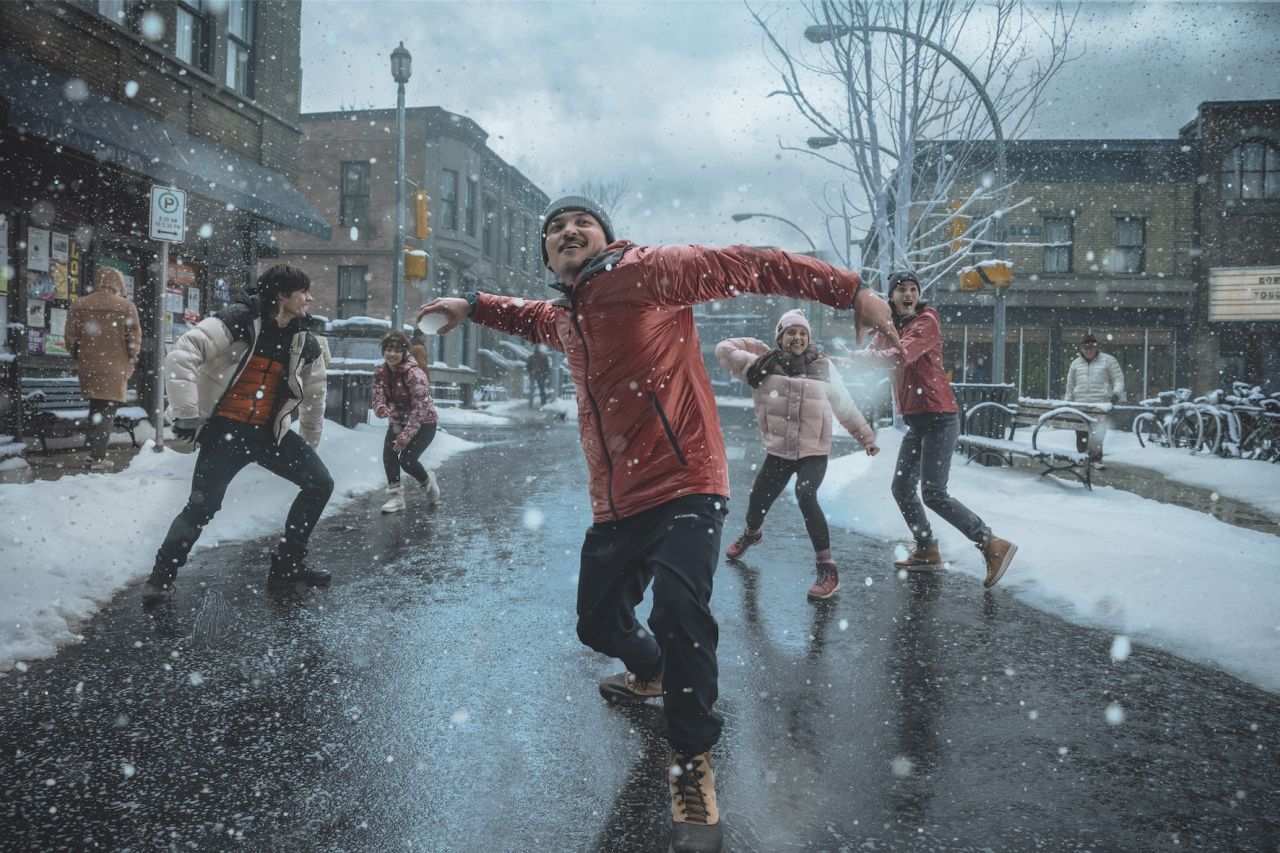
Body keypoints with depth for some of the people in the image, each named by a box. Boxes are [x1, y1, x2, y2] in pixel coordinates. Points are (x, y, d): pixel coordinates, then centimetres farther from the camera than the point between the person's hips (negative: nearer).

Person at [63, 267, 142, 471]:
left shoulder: (79, 305, 5)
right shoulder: (126, 306, -5)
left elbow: (71, 338, 4)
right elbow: (134, 339, -8)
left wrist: (79, 358, 18)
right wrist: (130, 360, 7)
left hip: (88, 366, 4)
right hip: (115, 368, -4)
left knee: (95, 408, 19)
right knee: (107, 411, -2)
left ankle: (95, 452, 20)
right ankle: (98, 458, -6)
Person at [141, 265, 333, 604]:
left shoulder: (304, 342, 5)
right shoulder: (239, 320, -14)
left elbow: (314, 395, 18)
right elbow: (181, 355, -19)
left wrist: (308, 446, 23)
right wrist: (187, 414, -22)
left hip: (270, 432, 6)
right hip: (225, 430, -6)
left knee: (320, 483, 1)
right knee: (203, 505, -12)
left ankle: (287, 565, 13)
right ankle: (162, 576, 12)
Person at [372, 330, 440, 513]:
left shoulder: (414, 373, -26)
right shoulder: (380, 372, -7)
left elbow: (420, 407, -28)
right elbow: (378, 398, -10)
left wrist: (406, 435, -31)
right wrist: (381, 409, -36)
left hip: (424, 422, -5)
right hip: (398, 421, 6)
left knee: (406, 459, -15)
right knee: (388, 454, -13)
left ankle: (427, 480, 17)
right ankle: (395, 496, 2)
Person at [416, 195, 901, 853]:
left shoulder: (649, 272, -9)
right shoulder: (563, 316, 14)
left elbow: (748, 266, -13)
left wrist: (849, 290, -18)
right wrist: (473, 306, 31)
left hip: (683, 486, -7)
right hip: (614, 506, 8)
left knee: (678, 613, -27)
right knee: (598, 624, 18)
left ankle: (691, 764, -4)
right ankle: (649, 673, 54)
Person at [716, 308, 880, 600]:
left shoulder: (822, 366, -1)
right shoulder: (766, 363, -2)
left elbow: (845, 406, 8)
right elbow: (724, 348, -3)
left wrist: (866, 436, 10)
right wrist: (755, 363, -10)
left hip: (814, 451, -2)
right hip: (778, 450, 2)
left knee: (805, 496, -26)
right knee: (757, 502, 8)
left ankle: (828, 569, -18)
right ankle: (752, 533, 48)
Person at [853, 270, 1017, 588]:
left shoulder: (926, 321, -8)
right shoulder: (891, 326, 16)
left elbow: (899, 357, -23)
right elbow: (871, 353, 3)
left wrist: (858, 355, -14)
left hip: (938, 418, -9)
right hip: (917, 421, 9)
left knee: (933, 493, -14)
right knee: (902, 489, 12)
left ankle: (992, 545, -9)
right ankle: (927, 552, 25)